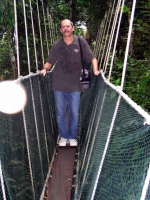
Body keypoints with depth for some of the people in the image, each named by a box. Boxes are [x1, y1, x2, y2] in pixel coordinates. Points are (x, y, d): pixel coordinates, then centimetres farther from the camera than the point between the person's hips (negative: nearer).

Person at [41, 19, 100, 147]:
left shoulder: (81, 42, -2)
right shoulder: (56, 45, 3)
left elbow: (92, 58, 0)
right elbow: (50, 62, 10)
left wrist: (95, 70, -15)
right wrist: (45, 69, -10)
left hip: (75, 86, -1)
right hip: (59, 85, 2)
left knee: (74, 113, 8)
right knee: (60, 113, 11)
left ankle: (72, 137, 27)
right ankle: (63, 137, 28)